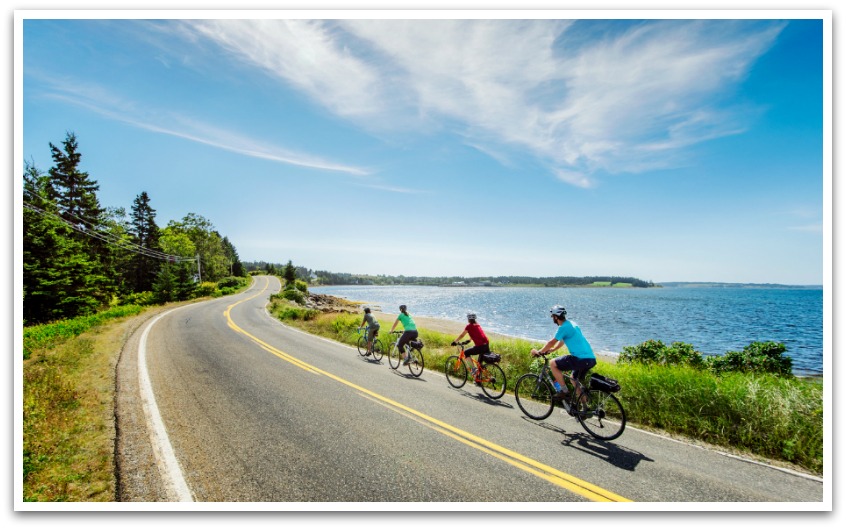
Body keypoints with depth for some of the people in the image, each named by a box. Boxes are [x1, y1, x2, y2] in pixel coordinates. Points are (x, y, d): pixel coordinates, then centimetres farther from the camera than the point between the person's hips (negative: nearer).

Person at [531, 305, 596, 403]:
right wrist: (552, 349, 31)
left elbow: (552, 342, -6)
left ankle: (564, 391, 0)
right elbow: (562, 341, 30)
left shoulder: (564, 327, -11)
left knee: (552, 364, -5)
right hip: (591, 359, 10)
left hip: (582, 359, -10)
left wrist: (539, 352, 6)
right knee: (574, 378, 28)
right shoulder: (571, 324, 17)